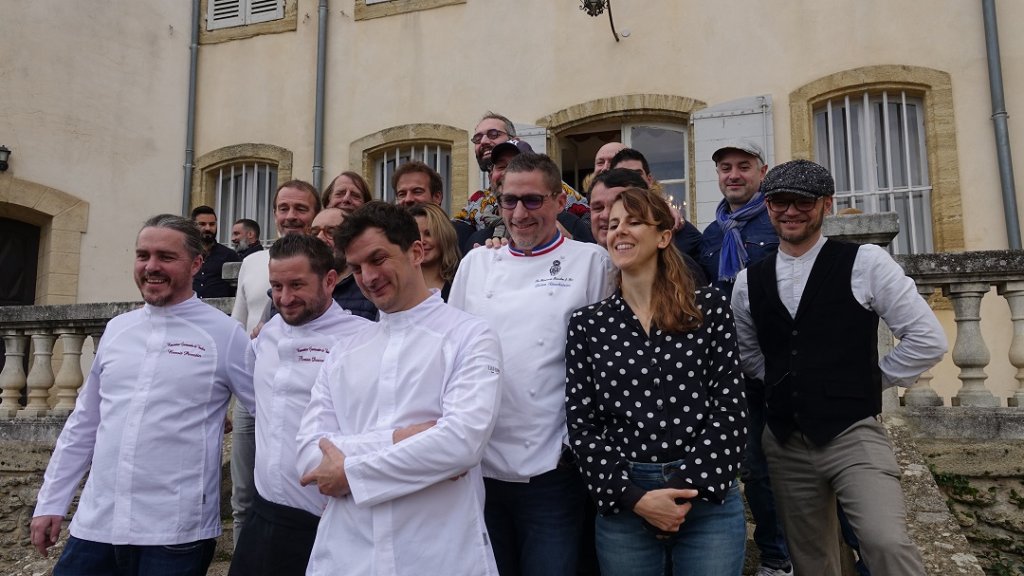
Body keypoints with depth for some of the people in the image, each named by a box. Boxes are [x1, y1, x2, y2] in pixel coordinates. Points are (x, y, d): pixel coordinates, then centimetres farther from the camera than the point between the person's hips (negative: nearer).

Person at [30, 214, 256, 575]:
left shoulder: (225, 334, -8)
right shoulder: (117, 329, 7)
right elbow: (84, 422, 14)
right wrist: (51, 502, 14)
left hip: (176, 534, -4)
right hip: (95, 524, 5)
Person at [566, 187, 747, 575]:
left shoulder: (709, 307, 0)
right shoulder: (586, 324, 2)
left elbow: (729, 407, -3)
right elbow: (581, 425, 0)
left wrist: (689, 487, -10)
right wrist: (633, 497, -9)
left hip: (708, 496, -1)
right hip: (622, 504, 1)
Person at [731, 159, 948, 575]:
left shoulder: (865, 263, -5)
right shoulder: (748, 281, 6)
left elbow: (927, 340, -4)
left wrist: (869, 382, 0)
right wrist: (785, 383, 9)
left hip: (853, 435, -3)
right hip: (784, 444, 4)